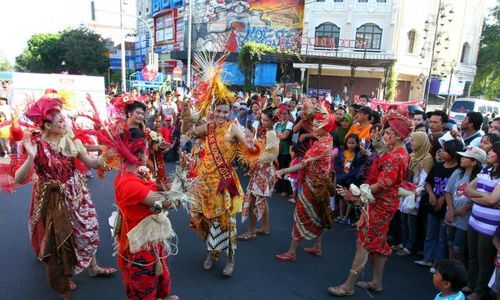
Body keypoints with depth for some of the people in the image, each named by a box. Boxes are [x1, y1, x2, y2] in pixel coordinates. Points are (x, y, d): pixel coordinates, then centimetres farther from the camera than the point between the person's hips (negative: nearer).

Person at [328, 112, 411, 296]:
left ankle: (349, 286, 7)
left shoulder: (395, 158, -24)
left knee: (363, 242, -3)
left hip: (381, 203, -10)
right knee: (377, 242, 18)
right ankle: (377, 282, 30)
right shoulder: (401, 153, 9)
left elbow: (381, 185, -25)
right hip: (383, 202, 10)